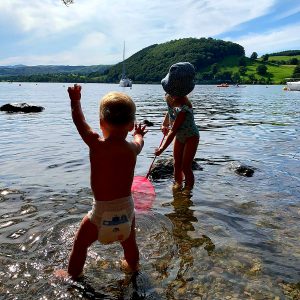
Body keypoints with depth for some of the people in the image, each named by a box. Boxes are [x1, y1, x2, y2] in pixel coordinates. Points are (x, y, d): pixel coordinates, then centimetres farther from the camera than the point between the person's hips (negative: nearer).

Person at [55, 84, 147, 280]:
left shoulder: (96, 145, -17)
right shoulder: (132, 148, -7)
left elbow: (80, 122, 1)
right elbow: (139, 141, 20)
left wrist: (75, 100, 18)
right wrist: (139, 134, 43)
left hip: (102, 211, -3)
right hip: (126, 208, 4)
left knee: (80, 243, 22)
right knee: (129, 242, 30)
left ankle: (73, 274, 41)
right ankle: (132, 265, 55)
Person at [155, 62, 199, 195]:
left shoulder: (183, 107, -38)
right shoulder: (169, 96, -15)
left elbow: (173, 131, -34)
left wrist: (161, 149, -28)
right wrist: (165, 124, 4)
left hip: (191, 137, -7)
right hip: (180, 136, 7)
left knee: (186, 167, -3)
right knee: (177, 164, 14)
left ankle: (188, 188, 18)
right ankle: (178, 184, 33)